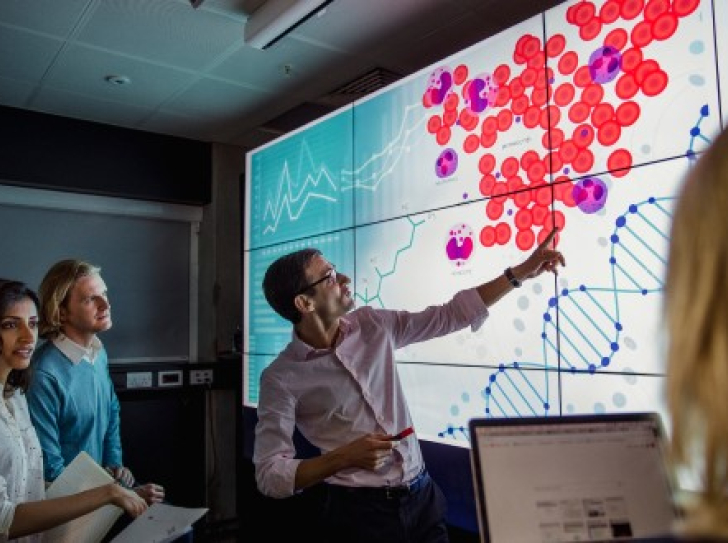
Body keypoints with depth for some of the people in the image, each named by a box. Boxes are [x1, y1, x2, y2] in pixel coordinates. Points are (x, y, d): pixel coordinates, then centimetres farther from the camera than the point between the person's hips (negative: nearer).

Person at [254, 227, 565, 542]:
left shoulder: (373, 326, -1)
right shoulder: (282, 378, -14)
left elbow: (451, 315, 3)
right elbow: (270, 476, -14)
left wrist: (522, 272, 2)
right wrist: (344, 458, -26)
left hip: (422, 496, 5)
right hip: (359, 511, -4)